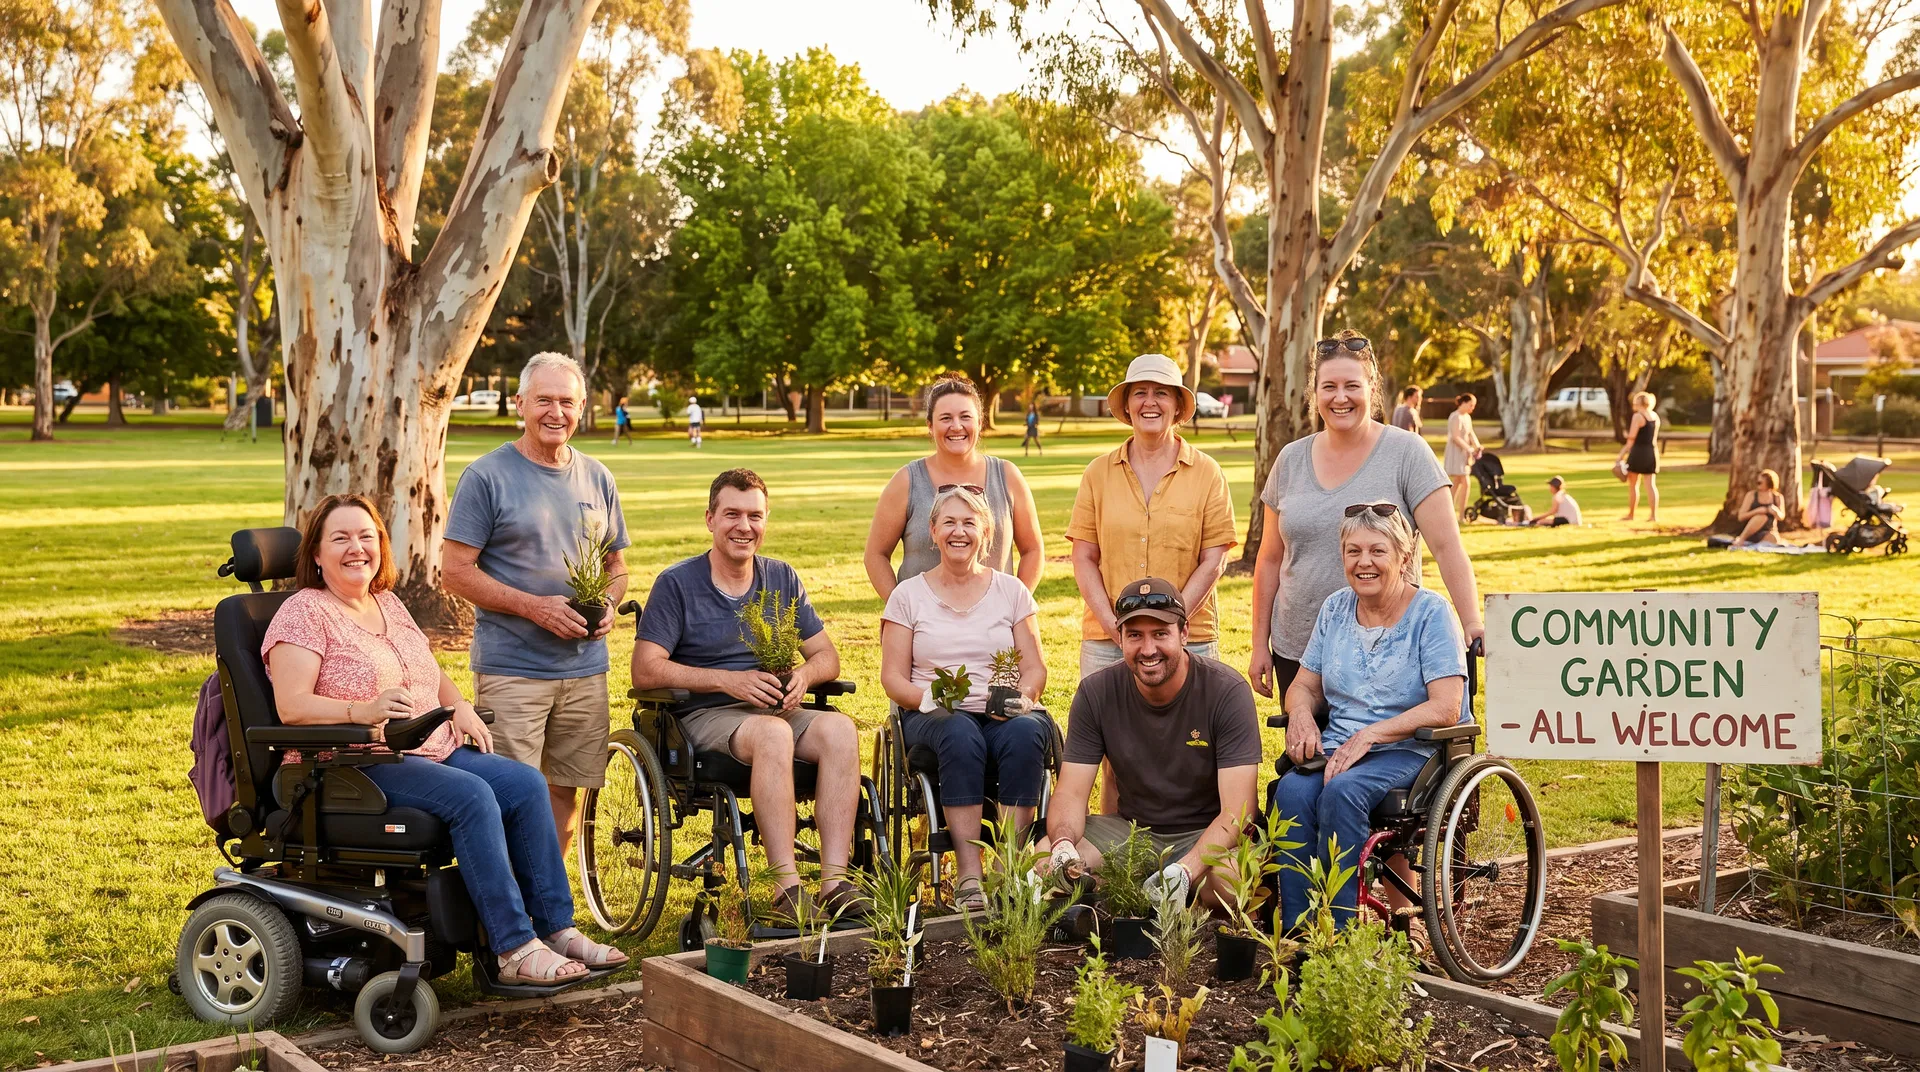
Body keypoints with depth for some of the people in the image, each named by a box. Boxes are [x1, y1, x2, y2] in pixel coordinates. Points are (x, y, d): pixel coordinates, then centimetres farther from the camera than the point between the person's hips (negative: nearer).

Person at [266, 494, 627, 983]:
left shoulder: (389, 604, 20)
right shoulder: (304, 613, -4)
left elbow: (433, 673, 28)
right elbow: (291, 706, -15)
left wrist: (462, 707, 6)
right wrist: (363, 711, -31)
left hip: (433, 750, 8)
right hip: (356, 765, -8)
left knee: (526, 783, -13)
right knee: (472, 795, -30)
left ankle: (557, 928, -10)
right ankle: (514, 950, -28)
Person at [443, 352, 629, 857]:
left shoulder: (597, 479, 12)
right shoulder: (487, 476, -4)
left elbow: (616, 563, 21)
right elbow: (455, 571, -8)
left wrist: (607, 604, -1)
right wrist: (535, 607, -16)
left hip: (585, 668, 5)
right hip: (510, 668, -5)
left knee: (566, 789, 11)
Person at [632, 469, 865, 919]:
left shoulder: (781, 579, 13)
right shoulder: (677, 583, 0)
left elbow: (827, 656, 14)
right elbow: (645, 670, -9)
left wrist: (804, 675, -11)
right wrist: (729, 681, -18)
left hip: (778, 709, 4)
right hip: (705, 715, -4)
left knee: (839, 728, -28)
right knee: (772, 733, -37)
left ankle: (835, 882, -33)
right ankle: (787, 889, -39)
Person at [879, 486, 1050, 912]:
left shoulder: (1011, 591, 15)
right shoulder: (908, 594, 11)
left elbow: (1035, 669, 11)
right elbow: (893, 677, 6)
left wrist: (1021, 697, -13)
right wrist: (929, 697, -16)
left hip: (1003, 715, 1)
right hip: (934, 718, -1)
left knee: (1025, 733, -35)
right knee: (962, 736, -37)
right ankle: (968, 874, -39)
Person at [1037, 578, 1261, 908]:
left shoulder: (1228, 692, -17)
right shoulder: (1096, 692, -6)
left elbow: (1237, 810, -23)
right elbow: (1071, 791, -8)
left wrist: (1185, 870, -40)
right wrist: (1063, 845, -32)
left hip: (1206, 835, -3)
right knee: (1043, 862, -23)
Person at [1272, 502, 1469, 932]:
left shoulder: (1430, 612, -5)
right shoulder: (1335, 609, 12)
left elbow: (1445, 707, -14)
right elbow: (1304, 685, 17)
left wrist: (1369, 735, -21)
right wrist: (1300, 713, -8)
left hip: (1410, 749, -4)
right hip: (1337, 746, 5)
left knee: (1342, 791, -35)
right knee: (1292, 790, -29)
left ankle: (1338, 933, -27)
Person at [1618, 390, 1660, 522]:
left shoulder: (1638, 416, -12)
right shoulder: (1655, 416, 10)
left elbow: (1631, 439, -15)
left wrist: (1621, 456, -12)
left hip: (1638, 451, -7)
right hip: (1652, 452, 7)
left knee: (1633, 485, 3)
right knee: (1651, 484, 4)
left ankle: (1631, 514, 6)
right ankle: (1654, 515, -2)